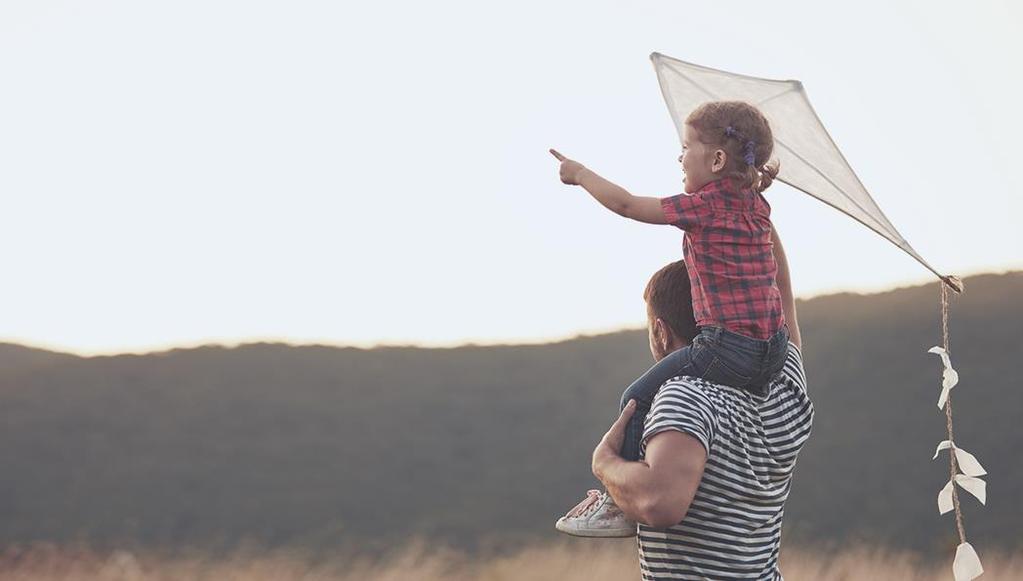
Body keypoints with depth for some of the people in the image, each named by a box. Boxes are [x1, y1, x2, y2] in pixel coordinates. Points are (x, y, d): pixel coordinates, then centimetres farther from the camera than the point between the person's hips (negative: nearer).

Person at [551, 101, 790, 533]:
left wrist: (581, 174, 6)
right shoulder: (757, 205, 11)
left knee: (638, 400, 2)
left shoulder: (703, 206, -11)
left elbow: (628, 205, -4)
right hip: (773, 348, 9)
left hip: (728, 347, -9)